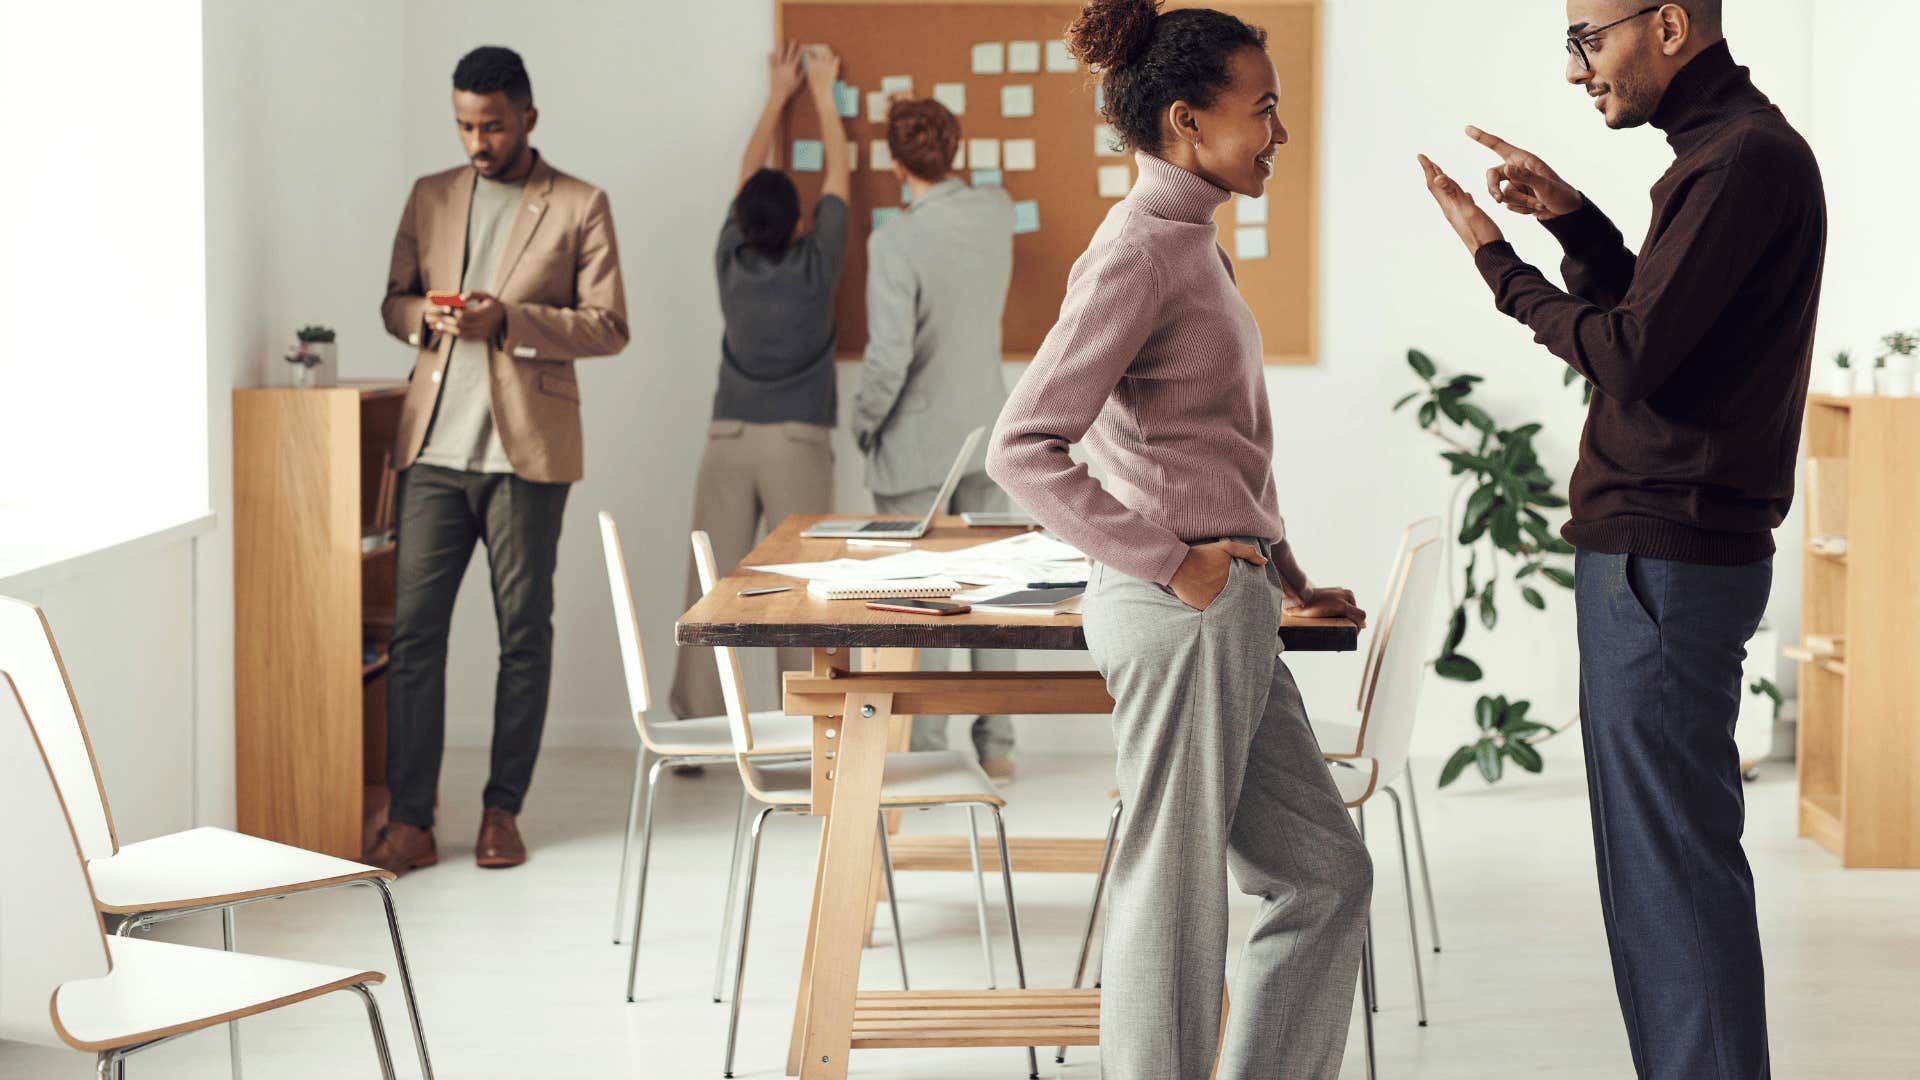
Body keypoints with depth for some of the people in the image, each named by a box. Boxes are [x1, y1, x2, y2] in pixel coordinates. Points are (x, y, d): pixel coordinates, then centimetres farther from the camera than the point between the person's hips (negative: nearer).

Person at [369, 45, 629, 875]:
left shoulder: (579, 207, 2)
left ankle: (503, 810, 15)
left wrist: (510, 320, -16)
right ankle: (410, 821, 1)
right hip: (435, 443, 3)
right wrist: (425, 318, -6)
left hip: (526, 448, -2)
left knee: (524, 632, 4)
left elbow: (610, 328, -2)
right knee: (412, 628, -3)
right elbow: (393, 300, 19)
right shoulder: (430, 198, 13)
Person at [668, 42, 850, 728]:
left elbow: (748, 176, 16)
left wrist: (778, 94, 26)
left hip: (729, 438, 2)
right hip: (799, 441, -2)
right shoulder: (814, 266, -3)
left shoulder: (731, 263, 3)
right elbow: (838, 177, 9)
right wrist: (823, 94, 20)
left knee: (710, 588, 1)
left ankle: (693, 733, 0)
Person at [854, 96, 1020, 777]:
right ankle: (996, 748, 16)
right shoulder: (997, 212, -3)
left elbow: (888, 359, -23)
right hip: (987, 435, 6)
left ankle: (926, 751, 6)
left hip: (916, 446, -6)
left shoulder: (895, 243, -21)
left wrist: (863, 422, -7)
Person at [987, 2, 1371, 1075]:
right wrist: (1166, 561, -19)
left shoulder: (1194, 244, 17)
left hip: (1230, 613, 10)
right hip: (1185, 614, -10)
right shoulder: (1139, 250, -12)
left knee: (1326, 873, 13)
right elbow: (1025, 445, -20)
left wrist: (1287, 582, 22)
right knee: (1175, 896, -1)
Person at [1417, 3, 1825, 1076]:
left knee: (1674, 850, -6)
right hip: (1659, 551, 11)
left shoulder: (1746, 158, -16)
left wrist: (1498, 260, -8)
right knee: (1656, 850, 15)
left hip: (1664, 560, -11)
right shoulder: (1735, 147, 17)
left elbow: (1632, 356, -20)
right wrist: (1574, 219, 11)